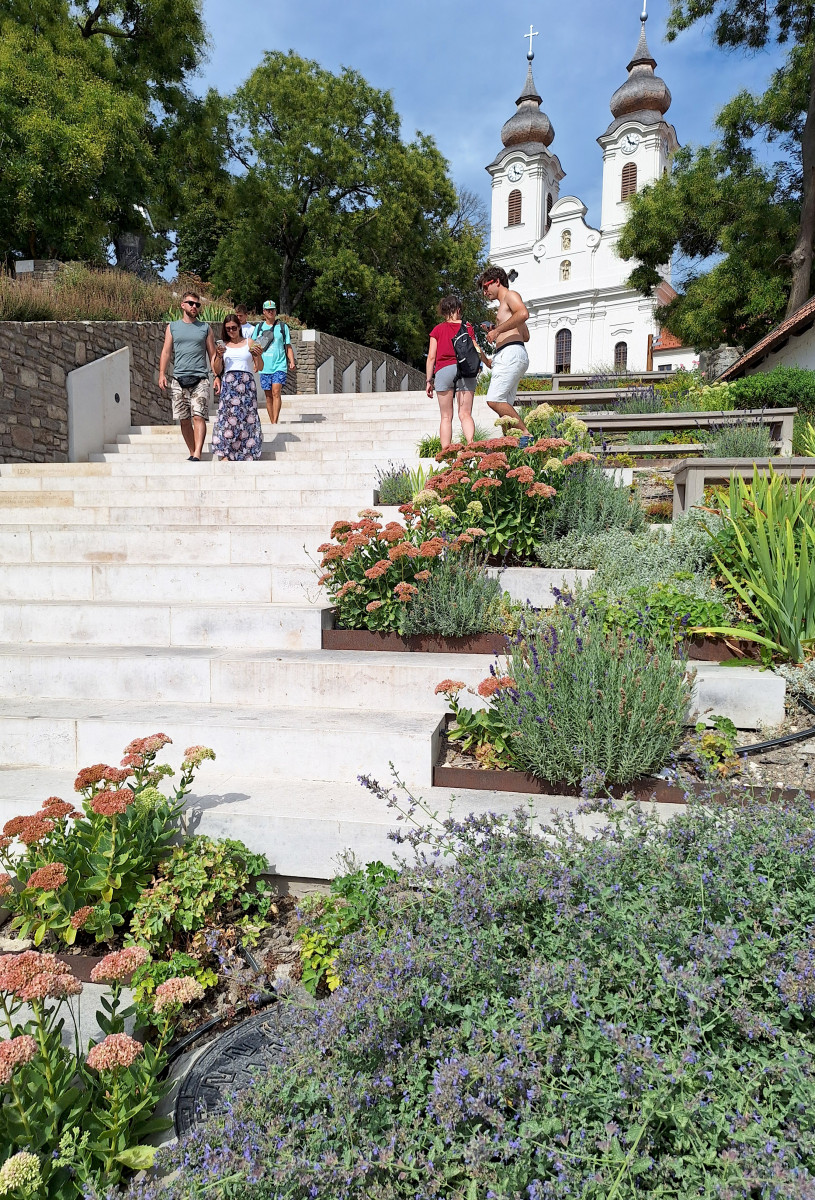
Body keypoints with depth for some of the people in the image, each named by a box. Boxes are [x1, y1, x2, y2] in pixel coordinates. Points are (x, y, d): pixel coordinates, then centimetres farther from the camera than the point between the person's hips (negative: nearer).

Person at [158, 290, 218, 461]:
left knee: (198, 417, -14)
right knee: (184, 420, 2)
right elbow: (166, 352, 10)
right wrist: (162, 374, -2)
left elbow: (212, 355, 12)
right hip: (179, 379, 2)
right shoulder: (172, 327, 14)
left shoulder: (205, 328, 12)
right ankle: (192, 452, 12)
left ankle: (197, 455, -21)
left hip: (200, 379, -2)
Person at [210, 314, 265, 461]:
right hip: (228, 384, 0)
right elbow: (217, 370, 12)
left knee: (246, 417, -7)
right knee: (227, 415, -12)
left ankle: (244, 455, -5)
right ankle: (224, 455, -17)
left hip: (246, 383, 0)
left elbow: (260, 367, 9)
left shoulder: (249, 343, 12)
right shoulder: (223, 345, 15)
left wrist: (258, 355, -10)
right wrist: (219, 356, -4)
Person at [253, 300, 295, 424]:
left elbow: (288, 347, 10)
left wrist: (292, 362, -3)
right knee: (268, 395, 4)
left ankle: (275, 422, -20)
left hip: (279, 365, -2)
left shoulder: (283, 327, 9)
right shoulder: (259, 327, 12)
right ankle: (272, 423, 10)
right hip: (264, 366, 2)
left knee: (276, 392, -17)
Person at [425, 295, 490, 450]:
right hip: (465, 370, 0)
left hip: (443, 370, 0)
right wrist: (488, 362, 23)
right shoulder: (467, 327, 11)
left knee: (446, 417, 2)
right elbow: (476, 351, 6)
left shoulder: (437, 330, 10)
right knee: (465, 414, -2)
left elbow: (431, 357, 4)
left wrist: (429, 380, 7)